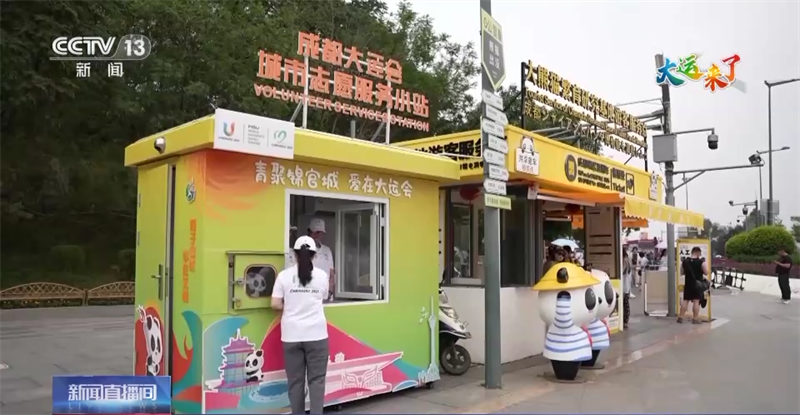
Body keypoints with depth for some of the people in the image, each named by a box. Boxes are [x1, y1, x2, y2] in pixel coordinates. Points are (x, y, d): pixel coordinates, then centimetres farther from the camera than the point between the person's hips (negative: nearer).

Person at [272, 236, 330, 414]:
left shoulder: (284, 275, -2)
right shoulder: (322, 275, 0)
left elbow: (275, 304, -4)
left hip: (292, 335, 1)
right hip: (316, 334, 0)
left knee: (295, 380, 10)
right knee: (316, 379, 5)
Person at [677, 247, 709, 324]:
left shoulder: (685, 261, 2)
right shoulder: (701, 262, -11)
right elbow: (706, 273, -9)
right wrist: (705, 263, 2)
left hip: (688, 284, 4)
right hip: (697, 284, -4)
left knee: (685, 300, 9)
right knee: (696, 301, -1)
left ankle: (680, 317, 10)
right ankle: (695, 319, 2)